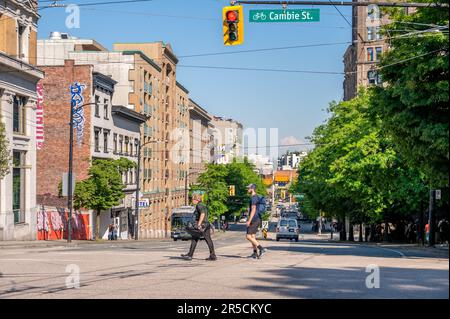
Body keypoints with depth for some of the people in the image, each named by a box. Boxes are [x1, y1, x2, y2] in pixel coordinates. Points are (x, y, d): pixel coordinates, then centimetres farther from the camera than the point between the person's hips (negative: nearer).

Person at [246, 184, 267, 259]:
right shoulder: (257, 197, 17)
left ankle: (261, 249, -16)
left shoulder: (253, 198, -14)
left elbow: (253, 210, -21)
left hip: (254, 220, -10)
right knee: (252, 236, 12)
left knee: (248, 237, -10)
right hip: (257, 220, 10)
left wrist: (249, 221, -22)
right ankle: (255, 253, 12)